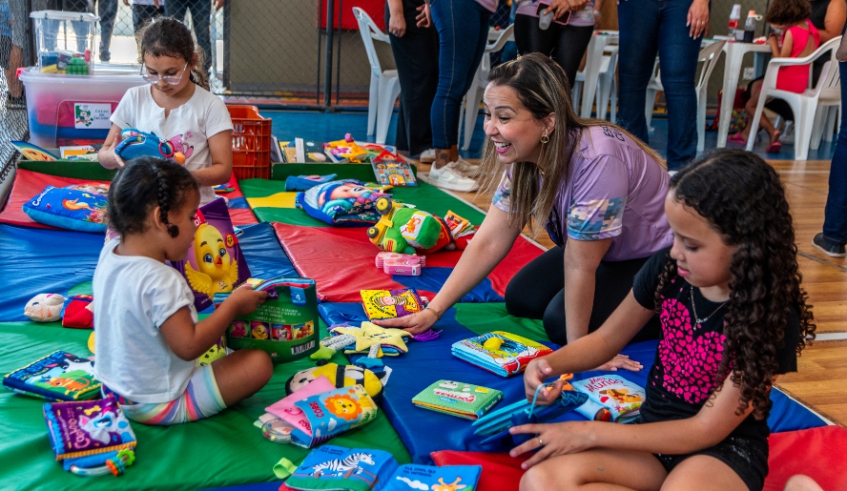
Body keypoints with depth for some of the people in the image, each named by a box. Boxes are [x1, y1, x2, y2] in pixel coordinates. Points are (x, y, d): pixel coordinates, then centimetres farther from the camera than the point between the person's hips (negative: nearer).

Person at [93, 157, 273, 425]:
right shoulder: (161, 282, -31)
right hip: (159, 404, -9)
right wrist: (232, 305, -19)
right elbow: (188, 347, -29)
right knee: (259, 363, -11)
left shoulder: (109, 253, -5)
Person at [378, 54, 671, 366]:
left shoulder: (596, 160, -38)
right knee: (520, 299, 1)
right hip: (601, 251, 7)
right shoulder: (525, 154, -13)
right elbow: (489, 243, -12)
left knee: (561, 321, -18)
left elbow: (580, 266, -31)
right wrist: (432, 311, -15)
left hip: (660, 260, -7)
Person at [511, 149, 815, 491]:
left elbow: (707, 430, -17)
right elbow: (607, 338, 8)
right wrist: (549, 364, -14)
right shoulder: (667, 268, -7)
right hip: (655, 431, 4)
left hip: (726, 450, -4)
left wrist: (590, 433, -18)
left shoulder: (774, 318, -20)